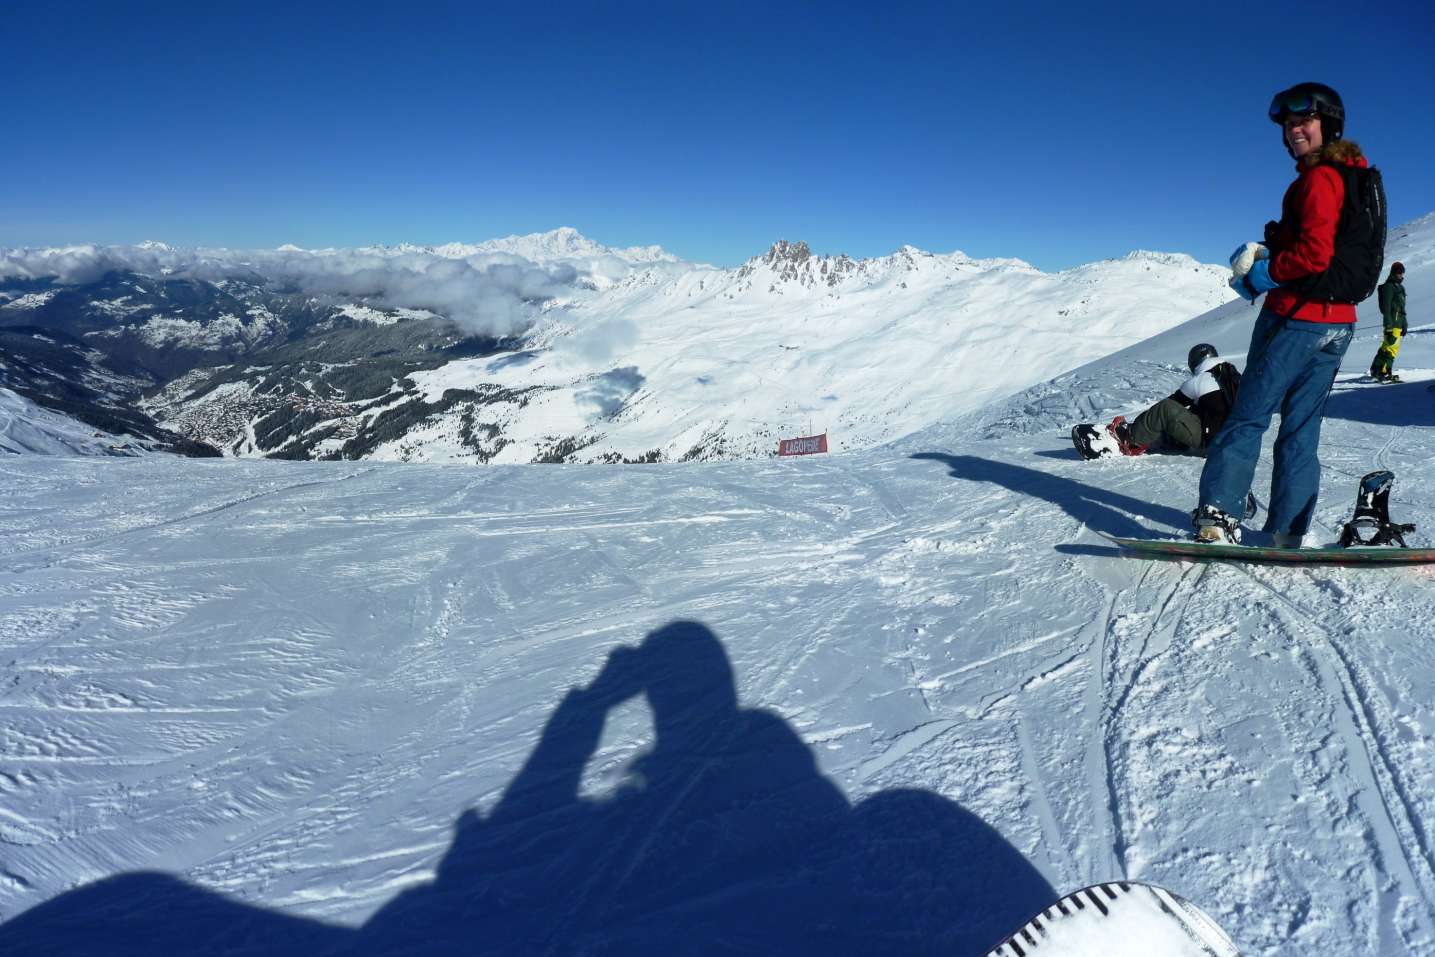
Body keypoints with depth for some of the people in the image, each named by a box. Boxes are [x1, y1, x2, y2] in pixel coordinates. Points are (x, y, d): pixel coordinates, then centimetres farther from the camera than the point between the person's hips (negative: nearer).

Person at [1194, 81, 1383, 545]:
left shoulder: (1319, 178, -11)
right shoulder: (1357, 179, 18)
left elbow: (1314, 253, -21)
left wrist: (1261, 274, -9)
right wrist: (1267, 259, 9)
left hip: (1298, 316, -9)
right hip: (1338, 321, 9)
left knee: (1249, 416, -7)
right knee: (1300, 429, 9)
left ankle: (1217, 516, -11)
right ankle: (1288, 531, 11)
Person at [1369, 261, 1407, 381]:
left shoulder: (1400, 287, 22)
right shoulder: (1389, 286, -7)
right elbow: (1386, 307, -15)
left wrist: (1404, 324, 24)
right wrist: (1388, 324, -21)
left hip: (1398, 322, 10)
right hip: (1392, 322, -10)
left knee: (1386, 346, 11)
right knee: (1392, 347, -15)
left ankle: (1376, 371, 16)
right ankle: (1384, 373, -17)